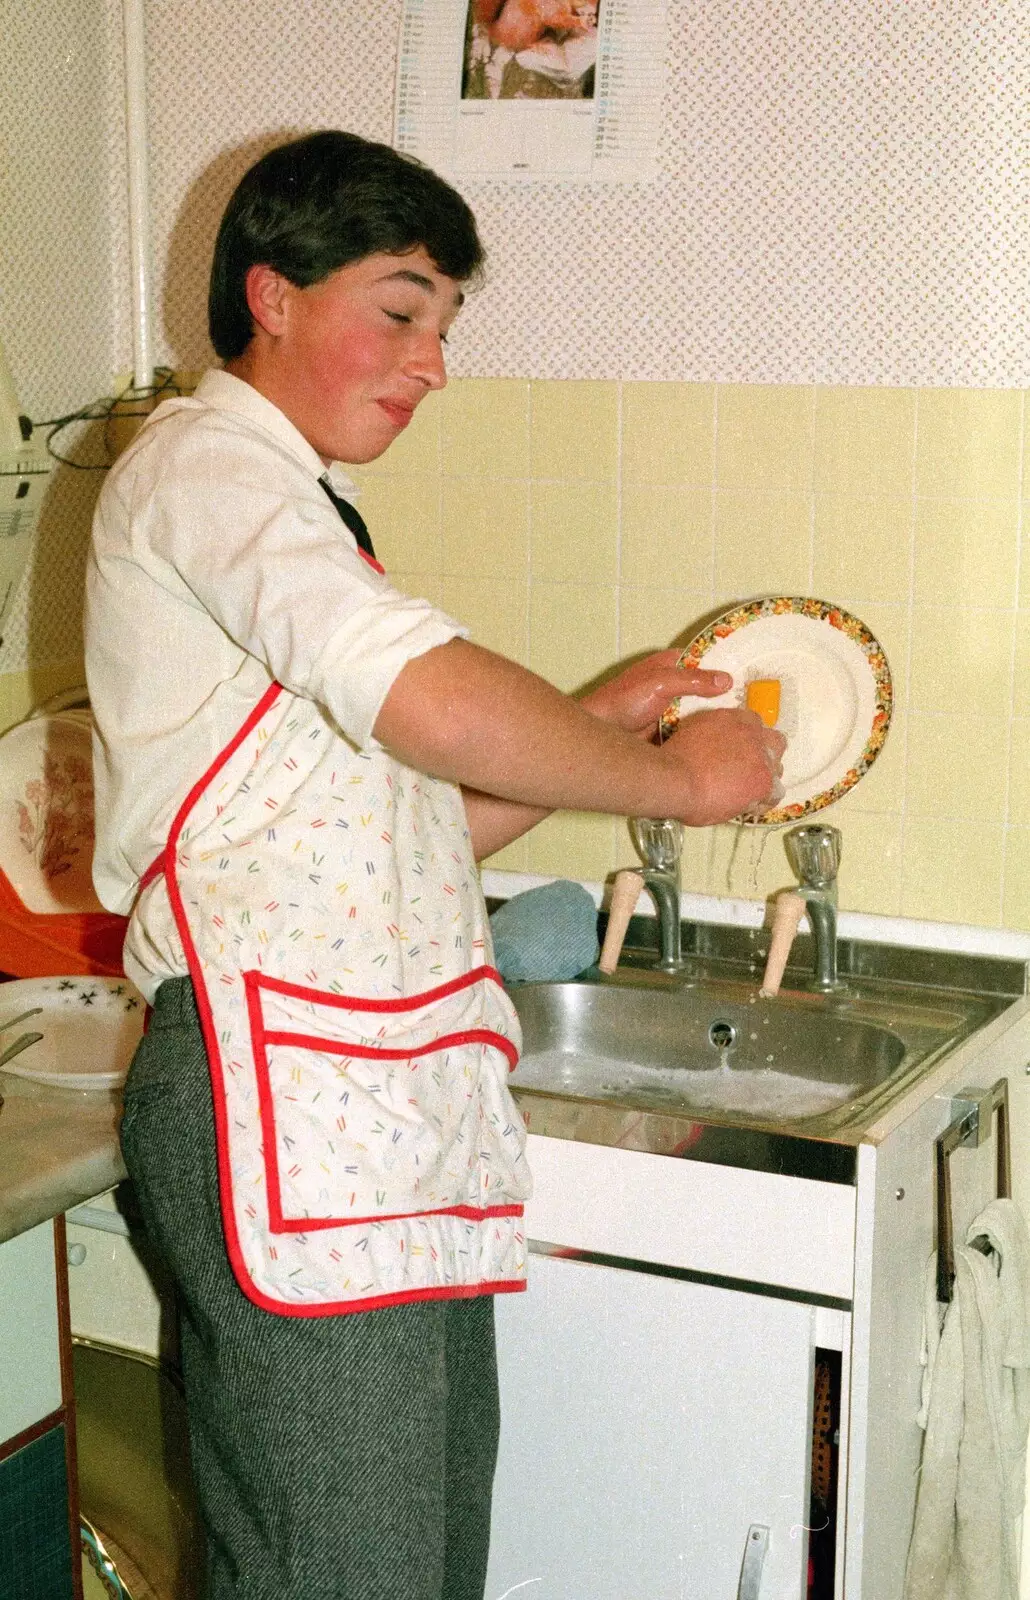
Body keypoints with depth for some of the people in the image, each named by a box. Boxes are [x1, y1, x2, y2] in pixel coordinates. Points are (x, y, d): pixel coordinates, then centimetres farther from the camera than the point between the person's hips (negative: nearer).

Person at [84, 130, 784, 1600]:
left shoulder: (294, 509, 27)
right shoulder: (204, 458, -4)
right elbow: (440, 705, -21)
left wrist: (597, 728, 12)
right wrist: (678, 779, -7)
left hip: (404, 1118, 10)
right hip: (282, 1081, -10)